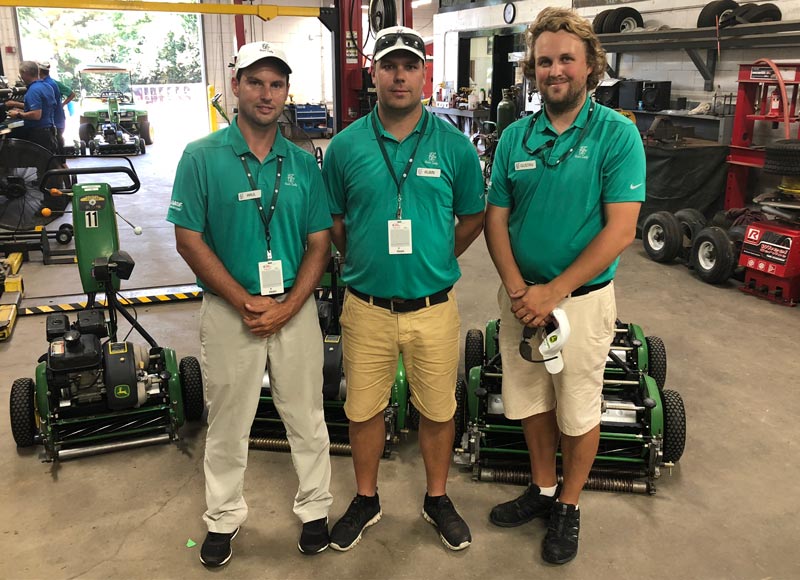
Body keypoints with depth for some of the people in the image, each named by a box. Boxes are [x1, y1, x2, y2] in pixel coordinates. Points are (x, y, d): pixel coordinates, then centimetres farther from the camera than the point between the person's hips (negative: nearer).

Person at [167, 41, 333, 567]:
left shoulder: (303, 164, 3)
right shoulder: (202, 158, -4)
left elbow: (319, 243, 2)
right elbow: (190, 240, -7)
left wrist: (288, 306, -11)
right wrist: (246, 302, -13)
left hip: (295, 308, 2)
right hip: (229, 309, -1)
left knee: (307, 418, 12)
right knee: (228, 422, 13)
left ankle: (315, 508, 31)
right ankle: (224, 517, 32)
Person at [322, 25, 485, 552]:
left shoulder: (454, 145, -2)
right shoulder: (346, 146, -1)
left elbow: (473, 217, 9)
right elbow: (334, 220, 10)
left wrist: (437, 260, 6)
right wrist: (363, 262, 6)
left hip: (434, 307, 0)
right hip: (366, 307, 1)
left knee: (437, 410, 13)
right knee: (364, 410, 14)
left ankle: (438, 499, 36)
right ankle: (366, 500, 36)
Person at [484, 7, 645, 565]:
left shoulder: (618, 134, -10)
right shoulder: (515, 136, 2)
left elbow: (620, 230, -16)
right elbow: (496, 218, 2)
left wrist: (551, 294, -19)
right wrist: (516, 287, -13)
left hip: (582, 298, -4)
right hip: (521, 296, 4)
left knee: (578, 412, 11)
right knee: (531, 401, 16)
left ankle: (568, 507, 32)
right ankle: (542, 489, 38)